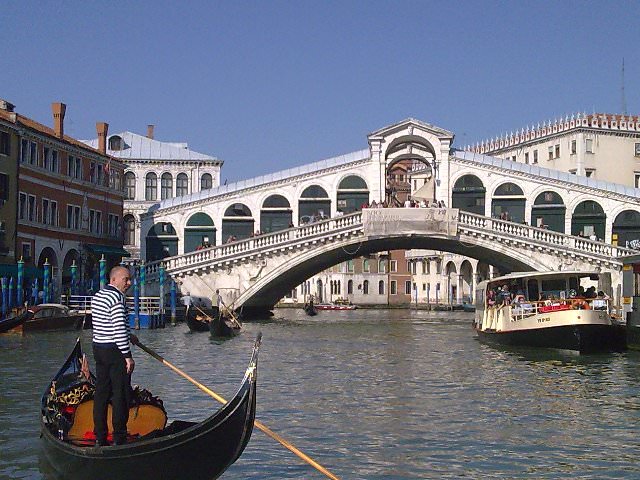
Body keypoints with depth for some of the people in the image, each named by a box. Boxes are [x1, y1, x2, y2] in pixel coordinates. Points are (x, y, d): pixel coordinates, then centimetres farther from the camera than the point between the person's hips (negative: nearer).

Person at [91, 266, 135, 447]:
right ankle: (119, 438, 1)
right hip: (115, 351, -9)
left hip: (98, 348, 9)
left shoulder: (97, 296, 13)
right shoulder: (117, 298, -17)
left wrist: (127, 335, 26)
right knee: (121, 394, -2)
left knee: (101, 391, 11)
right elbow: (119, 329, -22)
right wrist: (128, 355, -19)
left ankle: (99, 437, 15)